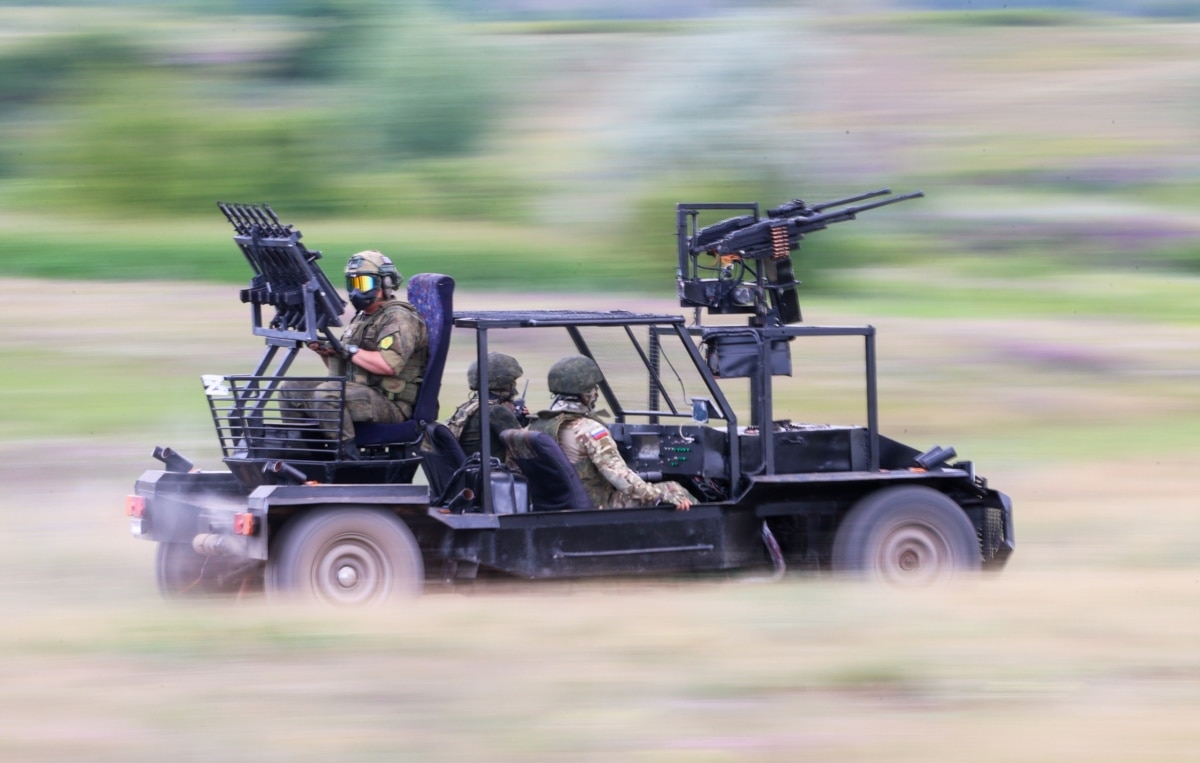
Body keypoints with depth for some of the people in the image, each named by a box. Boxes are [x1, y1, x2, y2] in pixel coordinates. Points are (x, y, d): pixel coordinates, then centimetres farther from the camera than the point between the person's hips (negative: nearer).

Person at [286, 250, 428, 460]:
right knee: (292, 389, 5)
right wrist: (325, 350, 4)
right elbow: (342, 368, 24)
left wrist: (348, 350, -17)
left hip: (390, 402, -10)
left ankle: (349, 456, -33)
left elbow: (389, 364, -25)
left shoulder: (399, 319, -9)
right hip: (358, 391, 10)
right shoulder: (362, 319, 22)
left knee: (326, 395, -34)